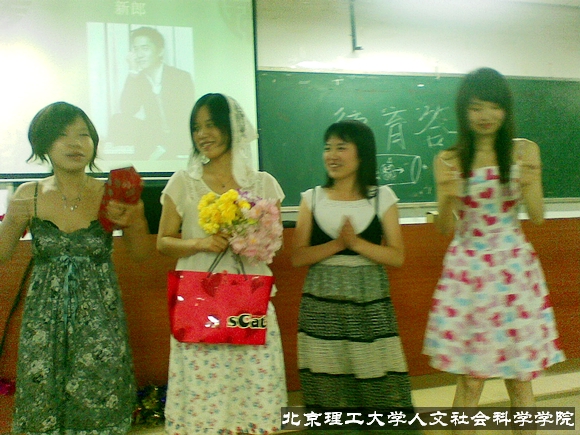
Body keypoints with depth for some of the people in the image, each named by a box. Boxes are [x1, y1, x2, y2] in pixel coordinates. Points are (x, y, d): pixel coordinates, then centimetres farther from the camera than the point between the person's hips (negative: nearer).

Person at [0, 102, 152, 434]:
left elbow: (142, 254, 2)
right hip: (45, 317, 1)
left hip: (100, 318, -1)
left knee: (100, 406, 6)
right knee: (43, 404, 9)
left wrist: (135, 222, -15)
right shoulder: (29, 195, -2)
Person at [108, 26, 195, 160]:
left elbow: (186, 120, -13)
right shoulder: (138, 79, 6)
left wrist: (163, 148, -23)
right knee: (119, 120, -13)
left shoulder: (182, 77, -5)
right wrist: (133, 71, -13)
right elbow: (127, 111, -9)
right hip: (154, 139, 4)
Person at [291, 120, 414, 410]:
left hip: (370, 305, -1)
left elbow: (397, 257, -2)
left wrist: (356, 243, -15)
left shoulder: (382, 198, 3)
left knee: (378, 386, 0)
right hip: (321, 306, 1)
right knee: (327, 387, 4)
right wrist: (337, 244, -14)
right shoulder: (313, 198, 6)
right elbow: (298, 256, -1)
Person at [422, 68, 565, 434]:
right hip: (467, 269, 0)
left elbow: (537, 217, -1)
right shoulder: (448, 160, 0)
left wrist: (530, 184, -21)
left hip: (515, 268, 1)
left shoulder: (525, 151, 1)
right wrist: (448, 197, -22)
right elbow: (445, 228, -1)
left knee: (519, 376, 7)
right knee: (470, 379, 3)